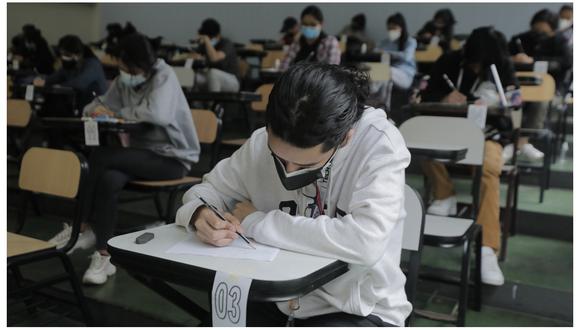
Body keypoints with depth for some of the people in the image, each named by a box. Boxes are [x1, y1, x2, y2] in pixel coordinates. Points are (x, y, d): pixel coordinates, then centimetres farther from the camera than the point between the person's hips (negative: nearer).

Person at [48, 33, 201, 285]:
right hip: (143, 154, 6)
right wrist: (98, 109, -9)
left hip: (172, 157, -6)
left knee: (100, 157, -25)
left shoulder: (164, 76, -11)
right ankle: (104, 256, -23)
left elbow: (157, 113, -30)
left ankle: (82, 227, -11)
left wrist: (118, 113, -17)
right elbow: (96, 107, 16)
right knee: (109, 178, -28)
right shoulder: (123, 80, 11)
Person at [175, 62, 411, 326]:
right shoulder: (263, 142, -7)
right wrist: (201, 215, -19)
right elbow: (211, 188, 5)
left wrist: (256, 222, -21)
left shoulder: (379, 144, -19)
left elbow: (365, 243, -29)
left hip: (358, 311, -3)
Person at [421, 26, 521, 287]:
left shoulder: (504, 69, -3)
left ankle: (486, 248, -35)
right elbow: (427, 97, -3)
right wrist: (444, 99, -25)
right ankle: (445, 196, -8)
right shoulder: (449, 63, -2)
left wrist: (495, 108, -27)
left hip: (486, 136, -1)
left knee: (489, 169, -35)